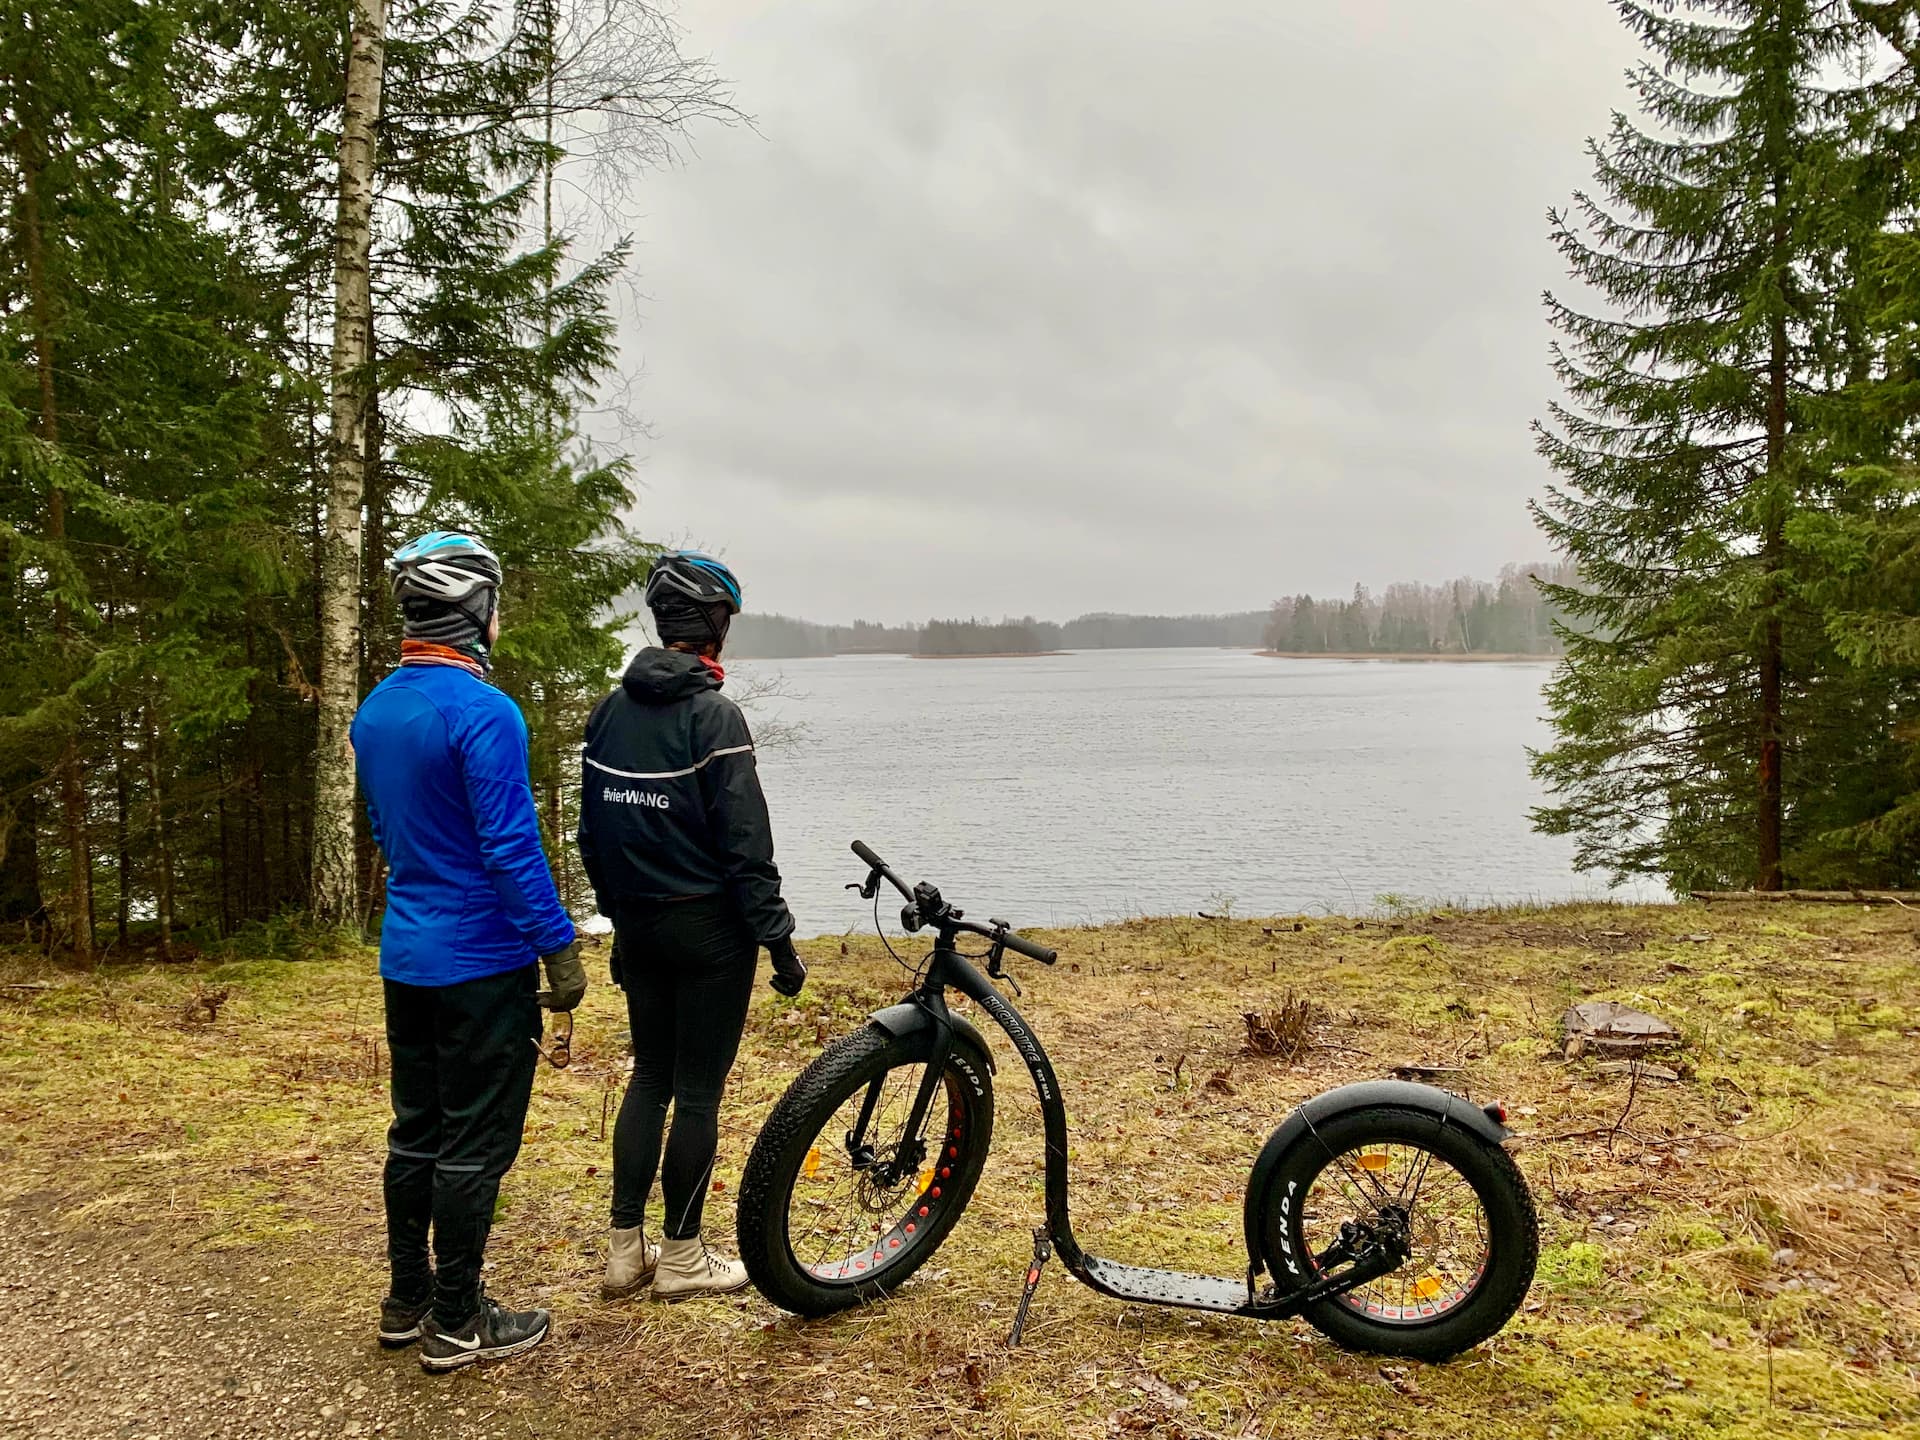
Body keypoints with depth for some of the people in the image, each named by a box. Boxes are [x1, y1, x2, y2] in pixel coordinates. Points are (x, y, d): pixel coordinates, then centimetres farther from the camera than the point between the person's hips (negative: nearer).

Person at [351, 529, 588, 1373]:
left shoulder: (375, 709, 7)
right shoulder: (482, 711, -20)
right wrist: (561, 949, -16)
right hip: (482, 962, -8)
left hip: (404, 955, 9)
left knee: (416, 1130, 18)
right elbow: (512, 845, -22)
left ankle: (406, 1300, 30)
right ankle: (455, 1324, 15)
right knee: (475, 1144, 3)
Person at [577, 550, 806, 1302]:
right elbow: (745, 845, -18)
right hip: (708, 927, -7)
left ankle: (625, 1248, 23)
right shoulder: (714, 716, -17)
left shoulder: (609, 712, 5)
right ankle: (681, 1257, 17)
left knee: (649, 1077, 17)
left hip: (639, 925, 7)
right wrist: (779, 939, -11)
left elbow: (592, 834, 11)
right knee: (699, 1091, 5)